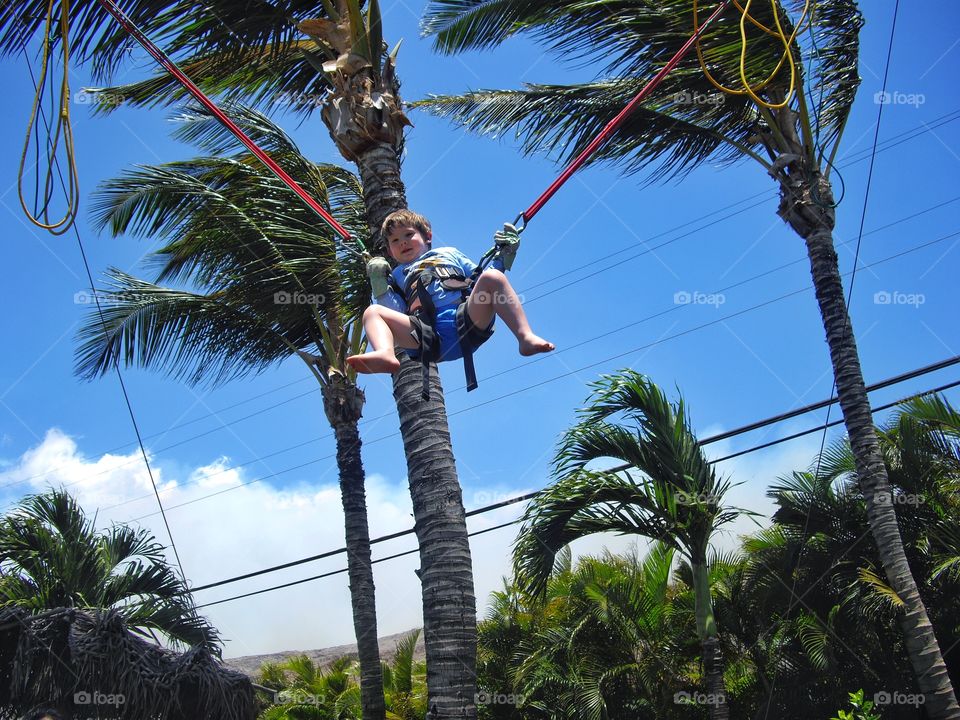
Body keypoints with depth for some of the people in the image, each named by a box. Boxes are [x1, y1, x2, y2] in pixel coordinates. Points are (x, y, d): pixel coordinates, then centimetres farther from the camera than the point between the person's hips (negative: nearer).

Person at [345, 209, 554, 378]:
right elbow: (394, 310, 16)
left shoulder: (450, 254, 37)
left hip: (467, 322, 0)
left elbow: (483, 281, 30)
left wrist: (502, 257, 19)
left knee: (492, 277, -23)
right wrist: (379, 284, 6)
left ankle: (526, 337, -36)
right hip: (427, 334, 0)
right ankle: (385, 354, -52)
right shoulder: (398, 274, 35)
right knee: (373, 312, -19)